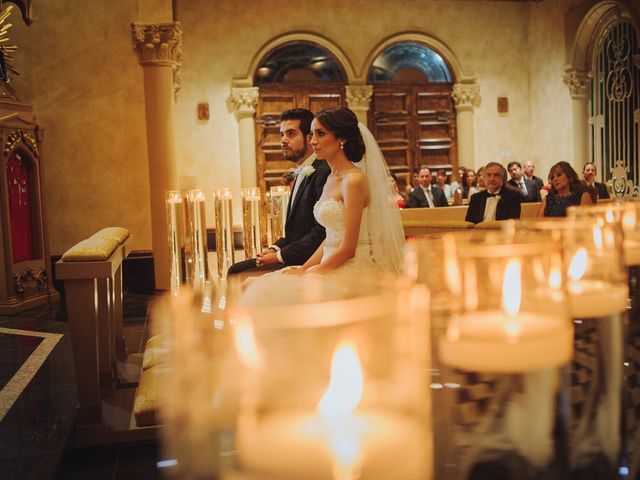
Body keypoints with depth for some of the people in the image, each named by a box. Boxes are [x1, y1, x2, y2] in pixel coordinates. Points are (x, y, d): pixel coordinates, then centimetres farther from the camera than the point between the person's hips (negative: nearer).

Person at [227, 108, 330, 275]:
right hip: (291, 259, 10)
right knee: (235, 270, 5)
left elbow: (322, 232, -23)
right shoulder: (303, 173, 17)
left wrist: (280, 255, -16)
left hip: (306, 263, -9)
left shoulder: (323, 173, -17)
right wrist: (275, 248, 2)